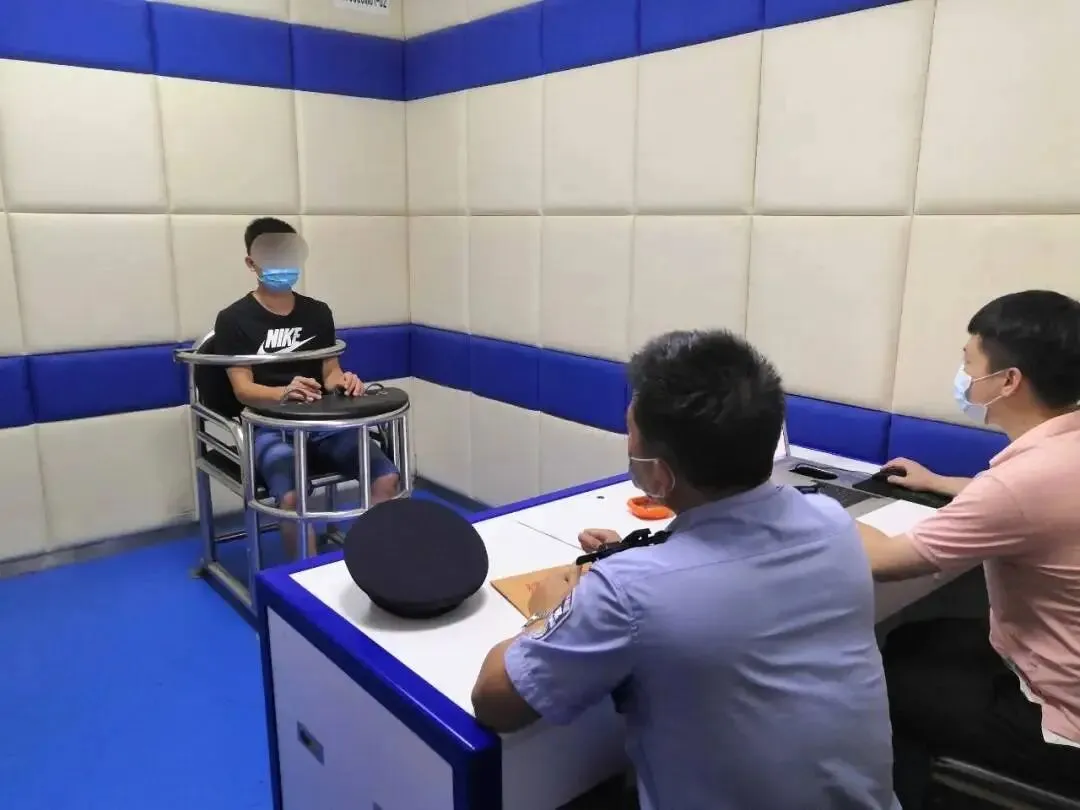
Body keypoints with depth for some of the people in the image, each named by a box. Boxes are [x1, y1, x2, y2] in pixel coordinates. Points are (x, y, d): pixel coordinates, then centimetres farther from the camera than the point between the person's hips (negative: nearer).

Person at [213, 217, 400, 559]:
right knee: (293, 495, -34)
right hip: (268, 426, -3)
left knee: (387, 477, -21)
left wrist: (342, 380, -15)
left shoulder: (318, 312, 13)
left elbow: (329, 370, 11)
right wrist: (283, 392, -30)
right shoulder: (234, 320, 1)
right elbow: (243, 389, -8)